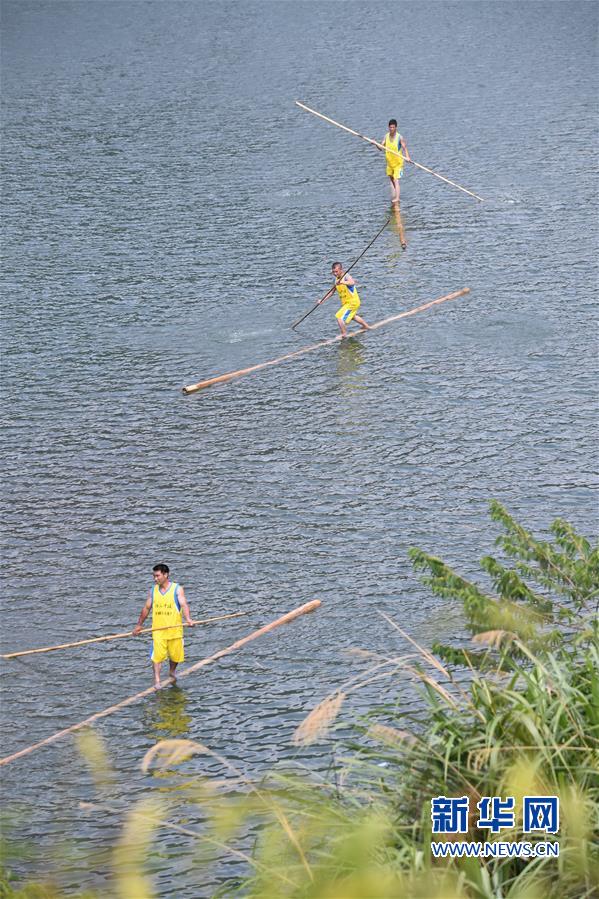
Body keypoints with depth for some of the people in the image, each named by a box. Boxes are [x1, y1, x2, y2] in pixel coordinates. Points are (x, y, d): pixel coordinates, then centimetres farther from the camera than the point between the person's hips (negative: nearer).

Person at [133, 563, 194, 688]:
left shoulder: (177, 589, -4)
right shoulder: (152, 590, 7)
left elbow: (184, 604, -17)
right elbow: (146, 608, 16)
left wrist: (188, 618, -34)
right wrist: (139, 625, 19)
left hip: (174, 629, -1)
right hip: (158, 630, 1)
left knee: (175, 655, 10)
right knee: (157, 655, -11)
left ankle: (172, 672, 38)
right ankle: (157, 680, -8)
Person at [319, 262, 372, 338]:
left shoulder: (346, 277, -24)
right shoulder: (337, 279, 2)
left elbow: (352, 283, -48)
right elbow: (332, 292, 11)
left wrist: (342, 282, -66)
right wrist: (322, 300, 3)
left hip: (352, 302, -10)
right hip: (346, 303, 10)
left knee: (339, 317, -21)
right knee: (352, 316, 34)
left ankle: (344, 335, -9)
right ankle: (366, 326, 57)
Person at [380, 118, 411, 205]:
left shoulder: (399, 137, -19)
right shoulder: (386, 136, -2)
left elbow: (405, 148, -24)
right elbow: (381, 147, 0)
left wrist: (407, 157, -41)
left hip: (398, 162, -7)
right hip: (389, 161, 7)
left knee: (396, 180, -13)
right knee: (391, 179, 18)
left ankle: (397, 198, -12)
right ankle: (393, 196, 31)